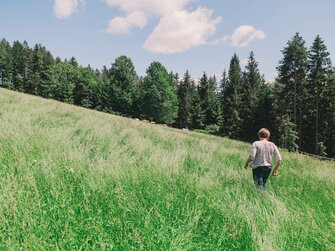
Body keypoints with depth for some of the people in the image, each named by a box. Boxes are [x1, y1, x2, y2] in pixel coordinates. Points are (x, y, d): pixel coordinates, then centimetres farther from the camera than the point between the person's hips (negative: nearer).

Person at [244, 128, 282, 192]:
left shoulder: (256, 144, -7)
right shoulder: (272, 145, 4)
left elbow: (252, 156, -17)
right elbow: (279, 159, 2)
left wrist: (246, 163, 1)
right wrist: (275, 169, 13)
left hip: (257, 167, -4)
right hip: (268, 167, 4)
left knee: (259, 186, -4)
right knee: (263, 184, 17)